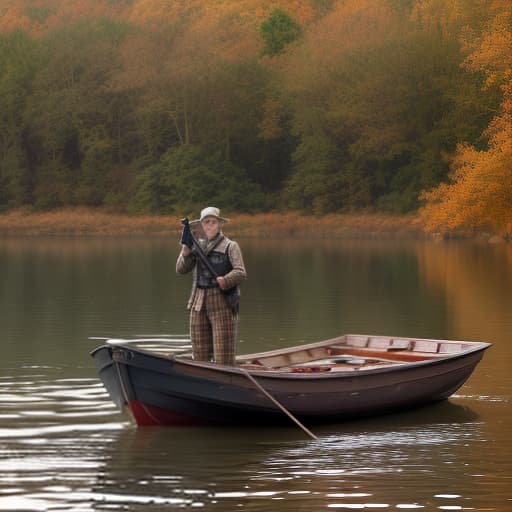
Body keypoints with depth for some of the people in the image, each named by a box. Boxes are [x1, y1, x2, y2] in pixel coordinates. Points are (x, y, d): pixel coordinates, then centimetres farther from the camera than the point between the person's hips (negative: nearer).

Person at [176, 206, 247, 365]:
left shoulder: (230, 246, 2)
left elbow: (241, 272, -9)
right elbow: (181, 269, 10)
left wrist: (226, 281, -28)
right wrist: (185, 254, -10)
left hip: (221, 304, -4)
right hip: (199, 304, 4)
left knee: (223, 355, -9)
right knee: (200, 354, 6)